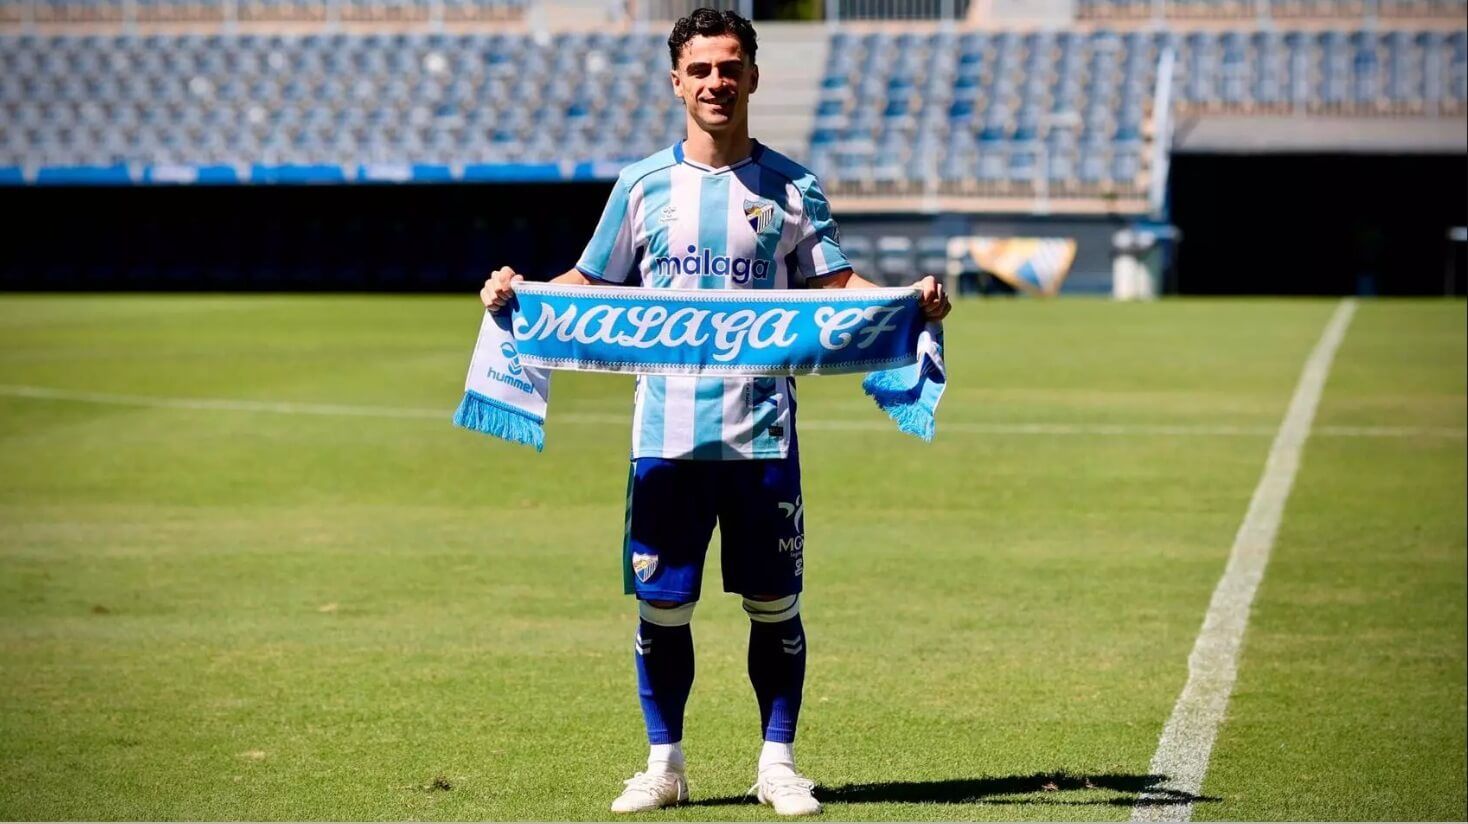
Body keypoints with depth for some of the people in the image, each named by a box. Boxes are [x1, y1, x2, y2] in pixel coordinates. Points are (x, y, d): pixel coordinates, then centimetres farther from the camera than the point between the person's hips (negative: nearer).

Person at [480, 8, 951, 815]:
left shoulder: (793, 188, 5)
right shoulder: (644, 185, 7)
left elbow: (838, 284, 2)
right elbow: (589, 284, 12)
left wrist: (909, 297, -15)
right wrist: (519, 293, -5)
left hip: (763, 430, 0)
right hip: (667, 430, 1)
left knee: (774, 603, 4)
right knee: (660, 602, 4)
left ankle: (778, 763, 15)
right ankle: (664, 764, 16)